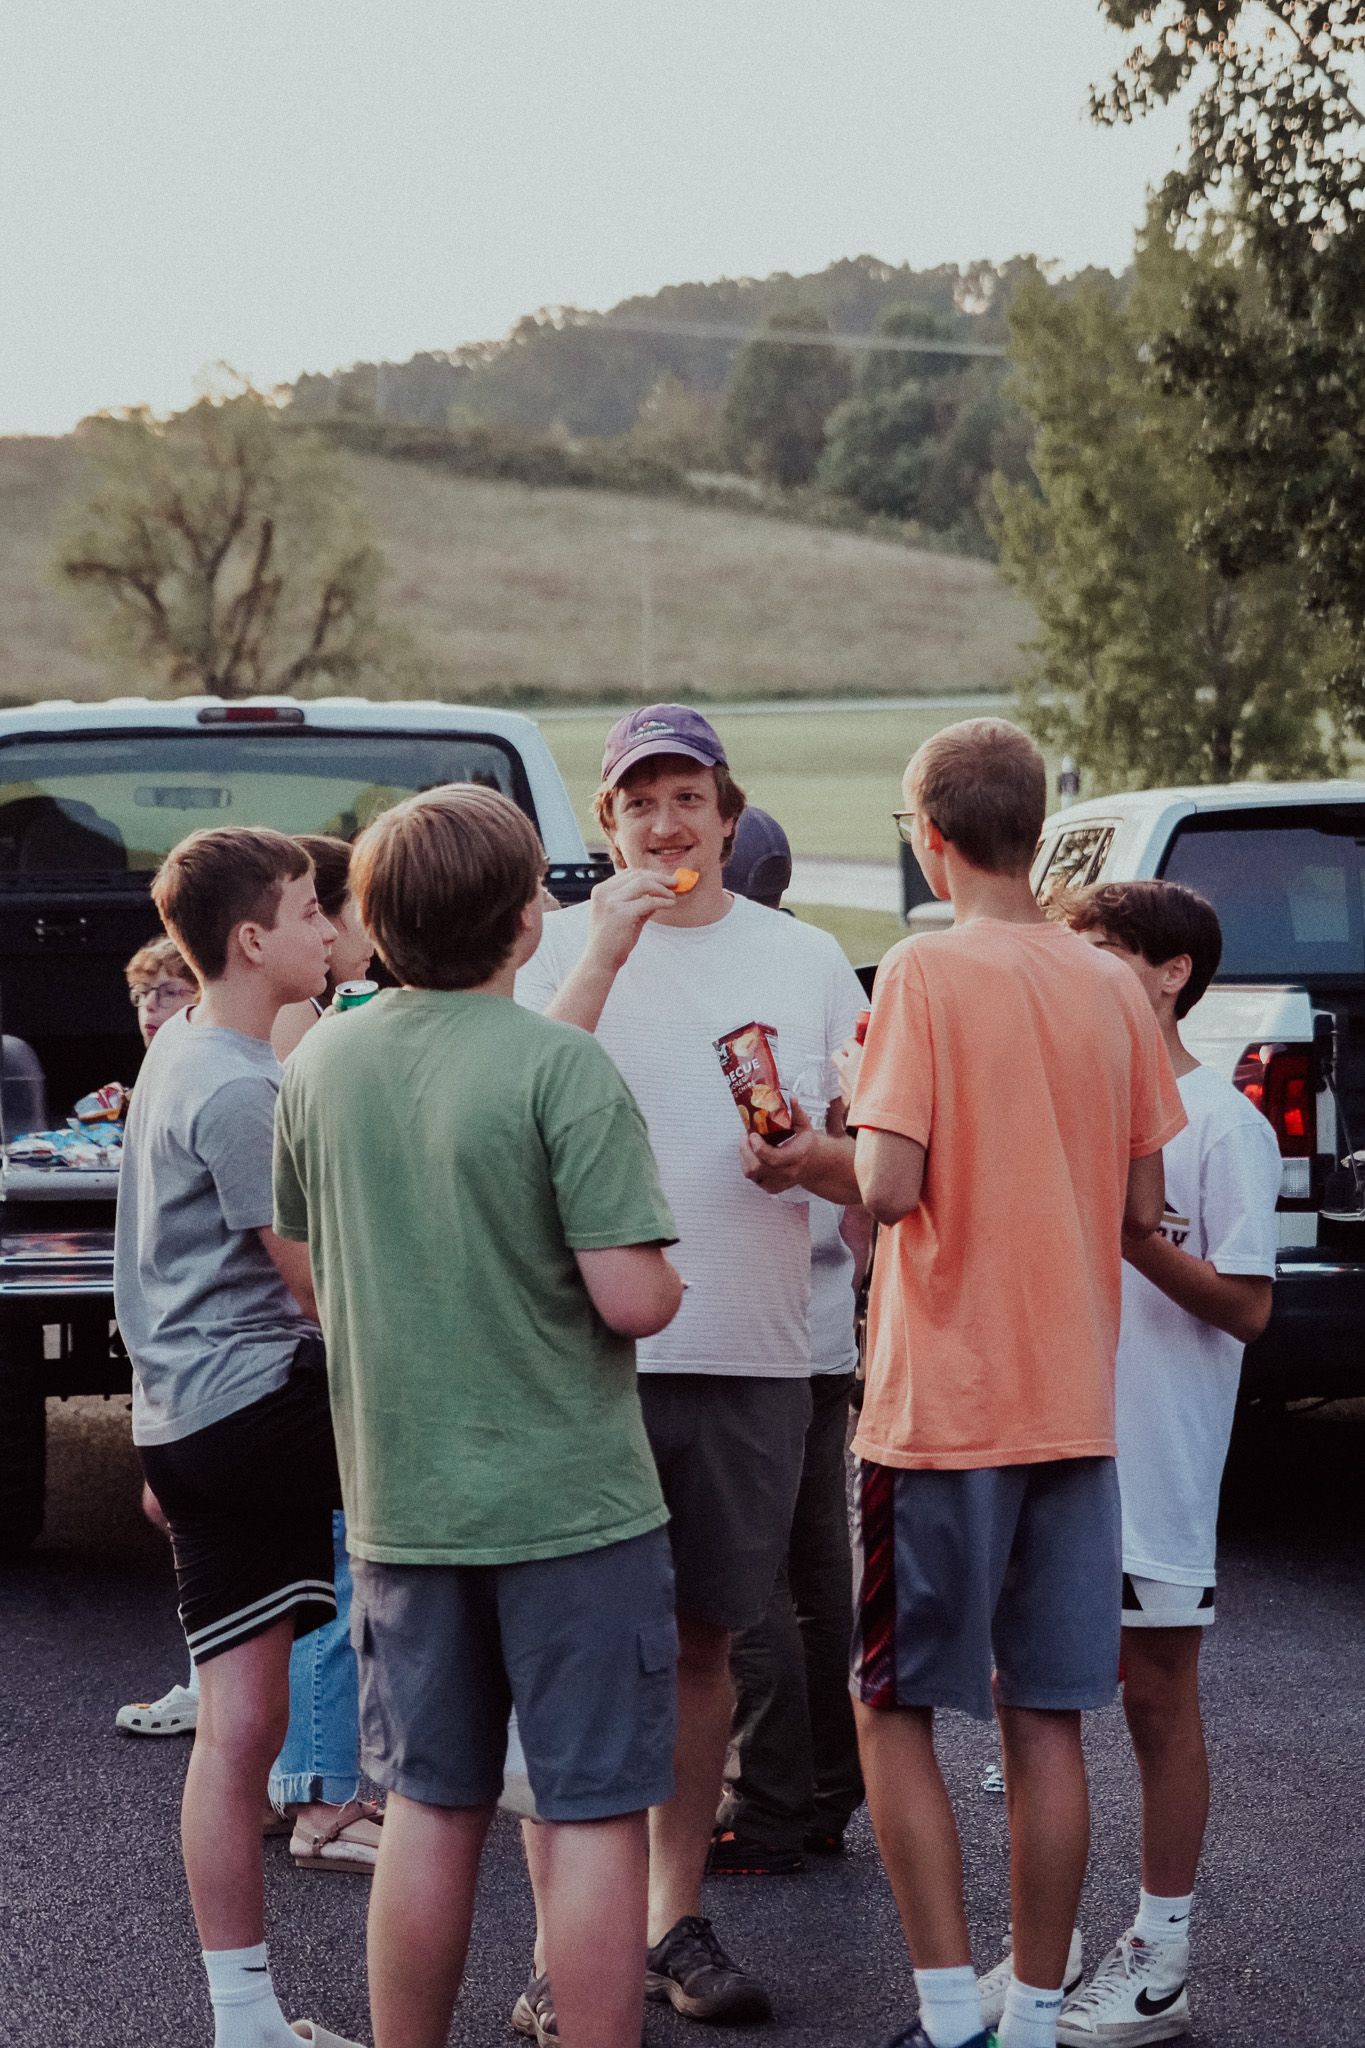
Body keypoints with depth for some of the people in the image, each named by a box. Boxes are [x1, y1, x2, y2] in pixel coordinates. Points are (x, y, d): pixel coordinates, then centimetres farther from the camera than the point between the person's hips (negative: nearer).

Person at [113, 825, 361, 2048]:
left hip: (185, 1423, 9)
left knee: (237, 1721, 8)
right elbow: (321, 1286, -14)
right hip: (262, 1400, -9)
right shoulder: (240, 1089, -15)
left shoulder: (179, 1056, 16)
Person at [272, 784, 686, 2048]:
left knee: (429, 1810, 14)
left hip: (400, 1502, 5)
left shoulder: (319, 1067, 3)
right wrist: (669, 1275, 2)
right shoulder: (564, 1068, -16)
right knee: (592, 1815, 3)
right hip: (568, 1498, -5)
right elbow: (632, 1299, -19)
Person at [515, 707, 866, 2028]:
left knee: (701, 1641, 10)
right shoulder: (557, 947, 3)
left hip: (750, 1358, 3)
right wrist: (603, 954, -18)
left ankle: (674, 1919, 22)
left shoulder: (806, 959, 11)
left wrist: (813, 1158, -10)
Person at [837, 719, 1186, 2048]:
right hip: (1074, 1404, 5)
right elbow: (1141, 1208, 8)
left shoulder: (926, 972, -12)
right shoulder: (1111, 989, 5)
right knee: (1044, 1723, 9)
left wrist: (856, 1098, 0)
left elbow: (888, 1185, -19)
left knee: (893, 1711, 6)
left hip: (942, 1409, -5)